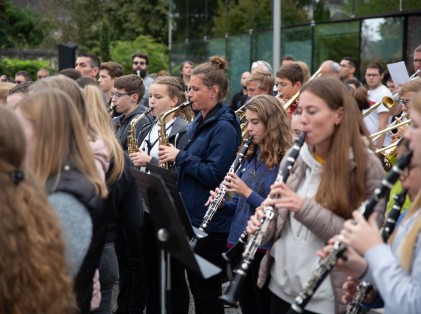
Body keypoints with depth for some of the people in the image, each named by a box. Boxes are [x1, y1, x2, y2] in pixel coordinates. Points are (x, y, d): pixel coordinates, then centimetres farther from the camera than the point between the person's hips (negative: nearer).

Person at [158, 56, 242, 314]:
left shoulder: (224, 127, -16)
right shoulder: (199, 122, 13)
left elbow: (214, 174, -23)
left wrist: (179, 156, -18)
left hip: (210, 222, -9)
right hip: (191, 216, 9)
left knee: (208, 292, -1)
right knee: (196, 287, 16)